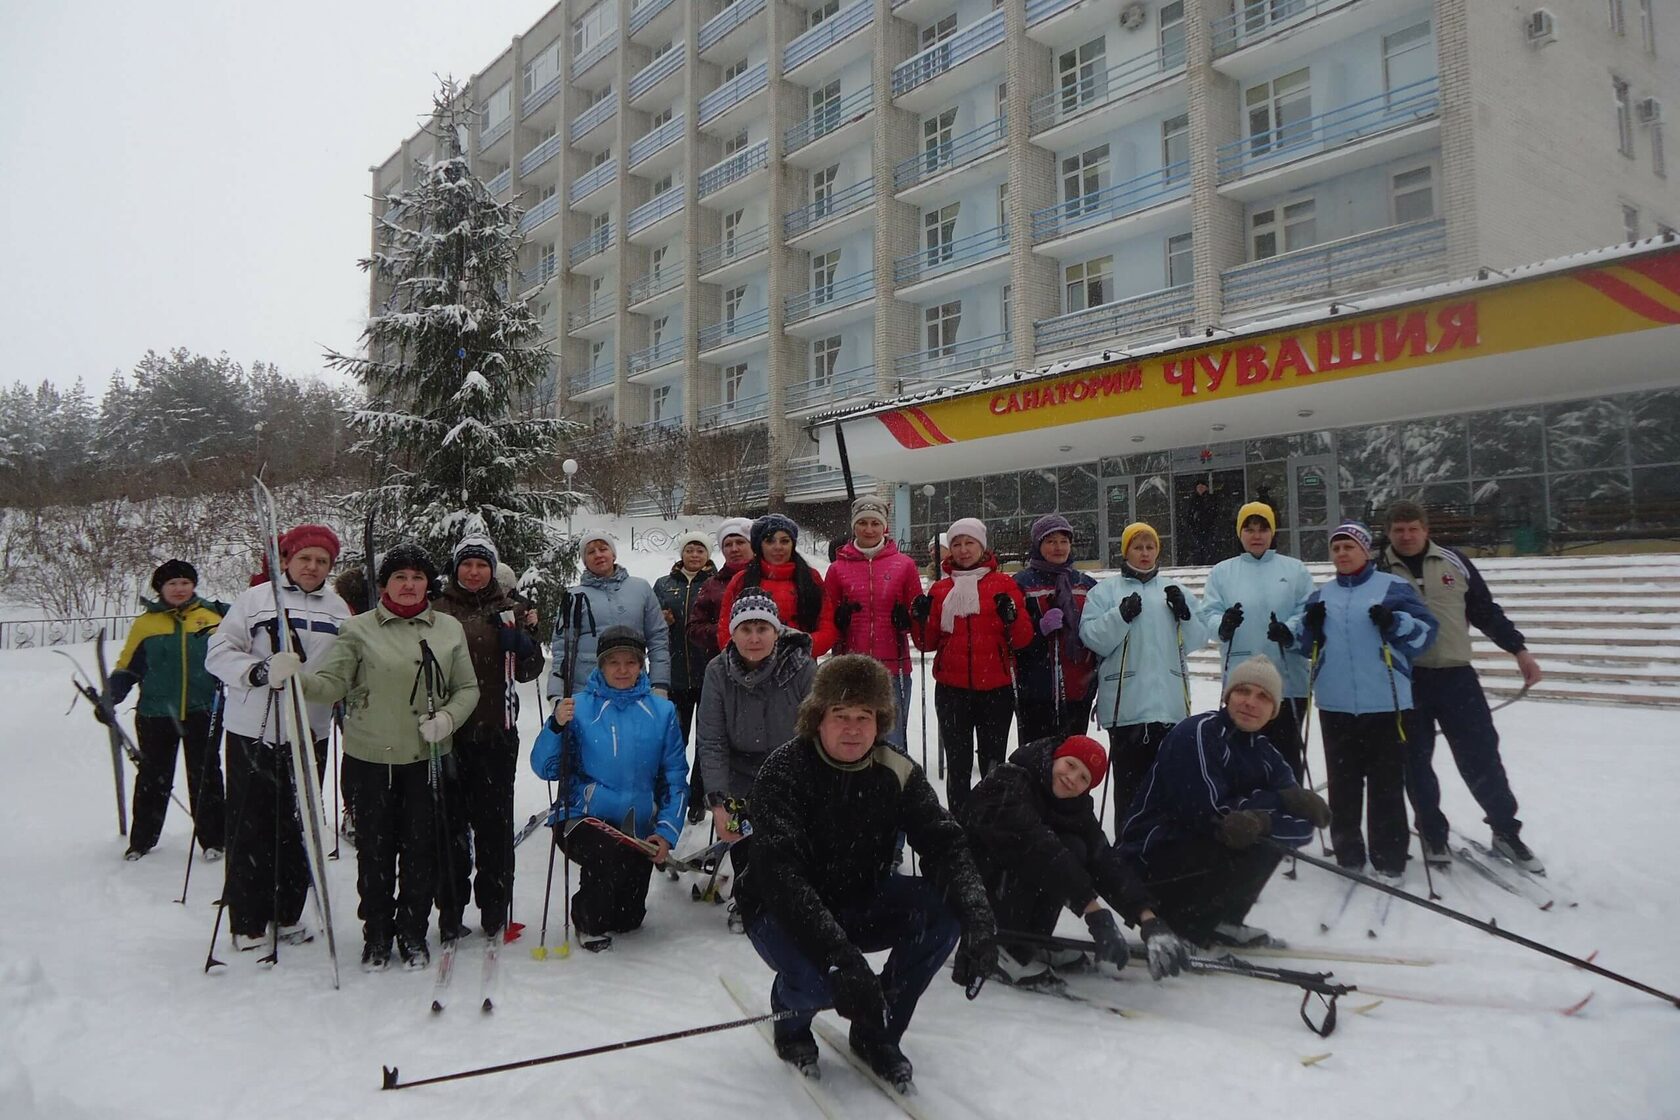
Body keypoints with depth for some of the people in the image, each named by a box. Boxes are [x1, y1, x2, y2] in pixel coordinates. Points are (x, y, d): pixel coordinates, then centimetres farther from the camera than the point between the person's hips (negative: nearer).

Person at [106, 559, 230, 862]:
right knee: (154, 777, 13)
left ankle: (213, 838, 15)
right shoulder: (146, 624, 1)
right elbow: (128, 667, 5)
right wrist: (110, 696, -7)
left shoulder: (214, 617, 1)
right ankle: (142, 839, 27)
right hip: (155, 713, 1)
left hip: (203, 712, -1)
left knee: (205, 775, 6)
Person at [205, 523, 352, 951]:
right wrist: (253, 671, -19)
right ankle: (247, 923, 12)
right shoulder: (256, 598, -1)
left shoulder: (338, 609, 10)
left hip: (310, 732, 4)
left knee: (299, 826, 10)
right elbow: (219, 650, -3)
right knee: (251, 827, 1)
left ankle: (288, 915, 24)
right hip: (253, 730, -3)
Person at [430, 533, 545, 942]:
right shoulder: (436, 612, 5)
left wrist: (526, 636, -10)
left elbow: (528, 671, 6)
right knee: (451, 821, 5)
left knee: (495, 820, 5)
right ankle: (450, 909, 15)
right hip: (448, 730, 0)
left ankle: (495, 907, 16)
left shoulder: (509, 611, 7)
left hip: (496, 732, 0)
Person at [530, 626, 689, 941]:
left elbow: (675, 778, 2)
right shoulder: (580, 707, -6)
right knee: (613, 856, -34)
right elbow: (546, 769, -7)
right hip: (583, 818, -3)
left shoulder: (662, 711, -2)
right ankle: (587, 917, -2)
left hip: (638, 827, 3)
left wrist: (666, 831, -7)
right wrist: (556, 726, -23)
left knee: (628, 921, 9)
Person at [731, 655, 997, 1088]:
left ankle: (877, 1030, 1)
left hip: (859, 905, 5)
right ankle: (791, 1016, 7)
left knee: (943, 908, -21)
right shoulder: (785, 771, -23)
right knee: (820, 979, -35)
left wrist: (978, 917, -38)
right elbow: (779, 873, -34)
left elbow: (944, 844, -17)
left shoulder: (897, 772, -8)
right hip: (782, 911, -4)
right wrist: (839, 955, -47)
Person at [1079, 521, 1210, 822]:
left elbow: (1196, 641, 8)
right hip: (1125, 703, -3)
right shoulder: (1105, 591, 5)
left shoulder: (1176, 591, 14)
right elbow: (1092, 638, -7)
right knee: (1129, 776, 0)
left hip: (1169, 701, 3)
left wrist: (1184, 613, -8)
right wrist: (1121, 615, -19)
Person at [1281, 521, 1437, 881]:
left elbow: (1426, 631, -3)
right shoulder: (1321, 595, 14)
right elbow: (1303, 645, 14)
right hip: (1336, 704, 4)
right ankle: (1347, 854, 19)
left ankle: (1389, 859, 11)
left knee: (1386, 783, 1)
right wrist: (1307, 626, -6)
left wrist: (1396, 623, -20)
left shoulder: (1393, 587, 2)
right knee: (1343, 783, 9)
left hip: (1385, 702, -4)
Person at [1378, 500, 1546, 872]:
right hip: (1403, 681, 0)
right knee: (1415, 762, 7)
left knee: (1482, 756, 3)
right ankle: (1433, 835, 21)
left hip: (1456, 676, 1)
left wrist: (1518, 649, 7)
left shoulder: (1455, 563, 5)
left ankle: (1506, 831, 20)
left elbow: (1486, 611, 11)